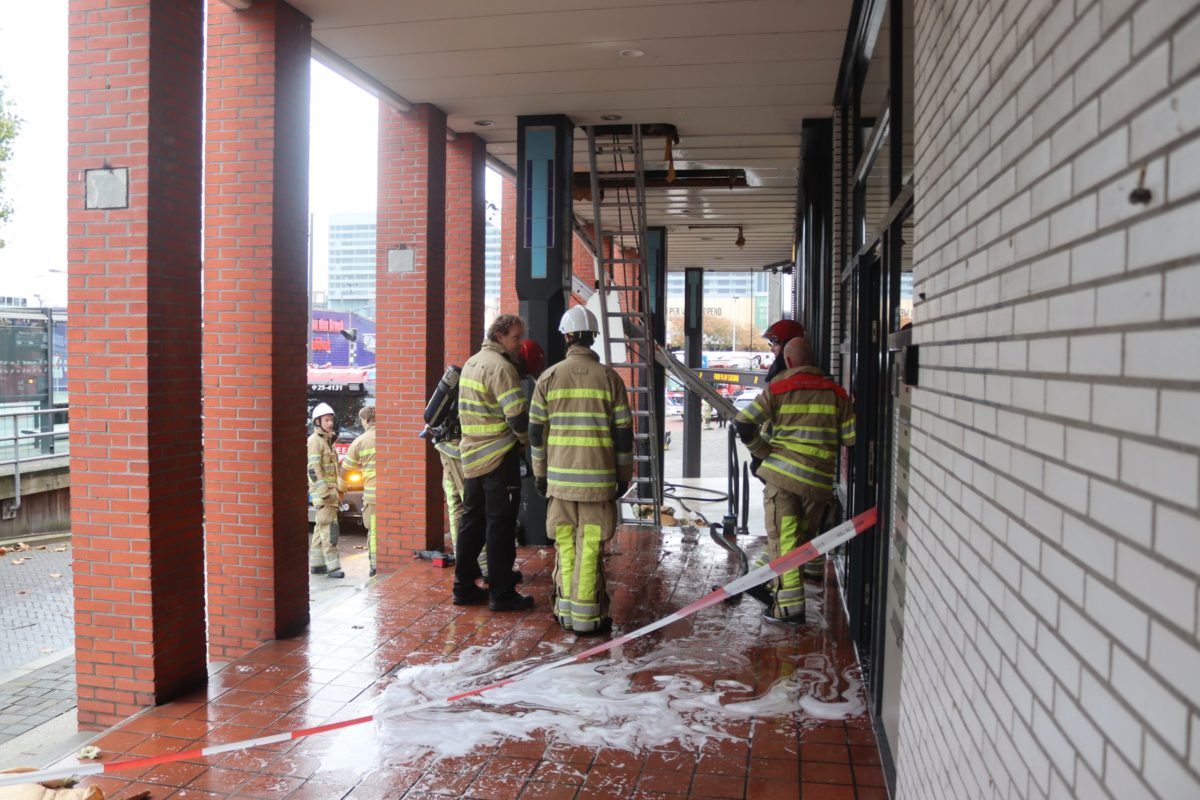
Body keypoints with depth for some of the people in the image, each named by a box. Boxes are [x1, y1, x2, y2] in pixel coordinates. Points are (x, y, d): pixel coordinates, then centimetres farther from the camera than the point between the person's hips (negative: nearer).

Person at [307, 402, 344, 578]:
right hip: (322, 493, -9)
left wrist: (337, 491, 22)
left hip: (330, 492, 9)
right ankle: (332, 566, -13)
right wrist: (324, 493, -22)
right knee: (329, 528, -12)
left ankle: (316, 564, 16)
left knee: (321, 529, 11)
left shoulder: (327, 441, 19)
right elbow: (313, 469, -18)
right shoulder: (314, 441, -10)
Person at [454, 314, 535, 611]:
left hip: (471, 457, 9)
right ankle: (501, 593, 5)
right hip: (499, 457, -9)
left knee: (472, 522, 14)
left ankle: (464, 587, 21)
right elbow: (518, 416, -21)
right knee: (500, 525, -2)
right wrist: (529, 440, -2)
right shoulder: (500, 366, -15)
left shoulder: (472, 363, 15)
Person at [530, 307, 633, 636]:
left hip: (560, 476, 2)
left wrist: (540, 473, 15)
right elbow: (624, 433, 1)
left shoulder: (549, 378, 3)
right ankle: (586, 617, 6)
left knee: (565, 545, 11)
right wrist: (624, 475, 10)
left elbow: (536, 432, 5)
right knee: (590, 548, 1)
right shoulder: (608, 377, 0)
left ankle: (567, 611, 18)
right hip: (598, 477, -2)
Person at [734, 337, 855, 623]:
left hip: (782, 472, -4)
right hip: (820, 480, 4)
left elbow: (743, 422, -7)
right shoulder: (835, 391, 9)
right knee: (808, 531, 27)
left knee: (782, 538, -2)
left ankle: (790, 603, -6)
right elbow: (851, 439, 4)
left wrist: (763, 452, 6)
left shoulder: (778, 388, 0)